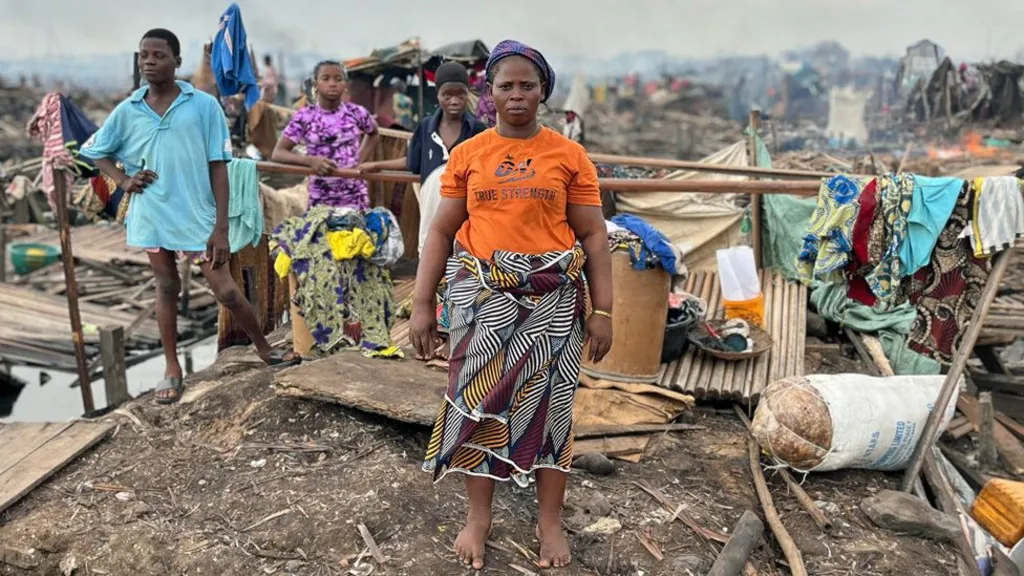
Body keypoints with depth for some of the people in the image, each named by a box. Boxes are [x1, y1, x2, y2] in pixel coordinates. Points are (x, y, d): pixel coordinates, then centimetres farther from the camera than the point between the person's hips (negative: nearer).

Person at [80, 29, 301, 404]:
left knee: (226, 291, -2)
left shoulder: (204, 105, -6)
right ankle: (172, 369, 27)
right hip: (151, 217, 3)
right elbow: (94, 151, 17)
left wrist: (221, 227, -11)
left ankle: (265, 351, 21)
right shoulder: (128, 110, 3)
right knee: (166, 287, 14)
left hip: (196, 217, -3)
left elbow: (218, 167, -7)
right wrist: (123, 179, -2)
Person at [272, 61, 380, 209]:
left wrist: (360, 159, 6)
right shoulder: (304, 117, -6)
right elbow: (278, 153, -7)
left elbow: (374, 135, 21)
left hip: (355, 195, 1)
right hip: (320, 197, -1)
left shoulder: (357, 113, -1)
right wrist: (310, 160, -23)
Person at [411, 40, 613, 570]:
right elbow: (441, 232, 6)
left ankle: (551, 521, 22)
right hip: (481, 293, 1)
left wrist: (602, 310, -3)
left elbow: (593, 236, 2)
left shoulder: (569, 155, 2)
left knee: (549, 403, 6)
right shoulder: (466, 155, 5)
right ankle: (478, 516, 24)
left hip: (552, 296, -1)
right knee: (478, 400, 6)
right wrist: (422, 304, 0)